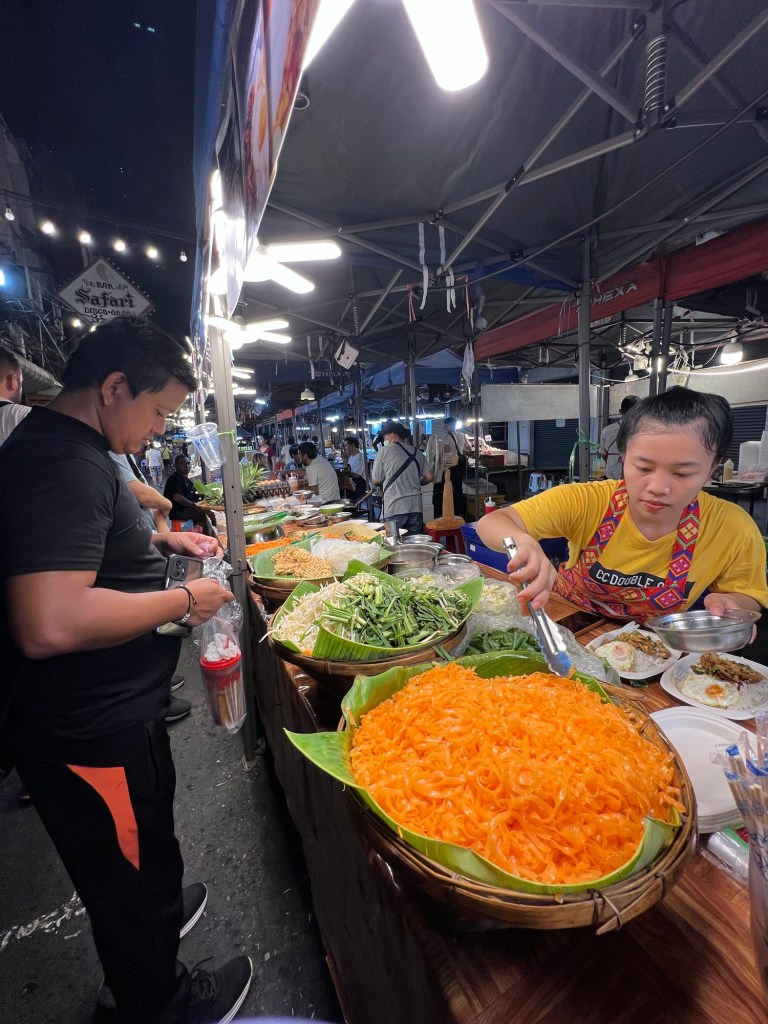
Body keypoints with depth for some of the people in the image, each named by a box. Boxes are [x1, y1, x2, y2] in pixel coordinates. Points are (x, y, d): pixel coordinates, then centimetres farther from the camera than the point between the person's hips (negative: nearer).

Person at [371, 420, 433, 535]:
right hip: (416, 507, 4)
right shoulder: (416, 452, 10)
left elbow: (375, 481, 2)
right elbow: (429, 477, 11)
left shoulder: (384, 451, -1)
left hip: (394, 509, -4)